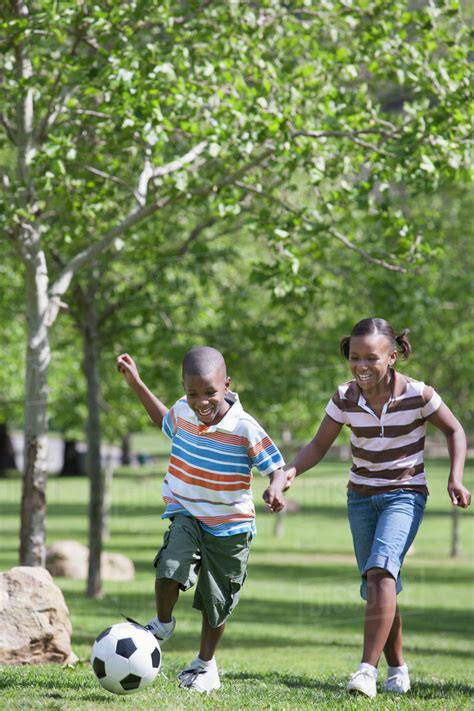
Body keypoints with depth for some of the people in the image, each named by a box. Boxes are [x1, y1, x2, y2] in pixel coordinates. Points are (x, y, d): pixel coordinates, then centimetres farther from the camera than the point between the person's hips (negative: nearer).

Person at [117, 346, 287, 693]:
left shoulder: (245, 429, -20)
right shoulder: (182, 411, -5)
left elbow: (278, 469, -15)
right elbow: (166, 420, 21)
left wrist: (276, 489, -39)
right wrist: (137, 384, 18)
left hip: (230, 526, -2)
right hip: (186, 514, 2)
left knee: (216, 603, 11)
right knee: (170, 569, -26)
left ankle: (206, 663, 33)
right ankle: (163, 623, 2)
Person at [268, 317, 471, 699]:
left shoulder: (417, 395, -16)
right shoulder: (345, 398, -7)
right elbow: (319, 445, 3)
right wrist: (290, 472, -15)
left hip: (405, 495, -4)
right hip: (361, 497, 4)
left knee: (381, 570, -25)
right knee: (377, 587, 6)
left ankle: (368, 669, -29)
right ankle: (398, 669, 25)